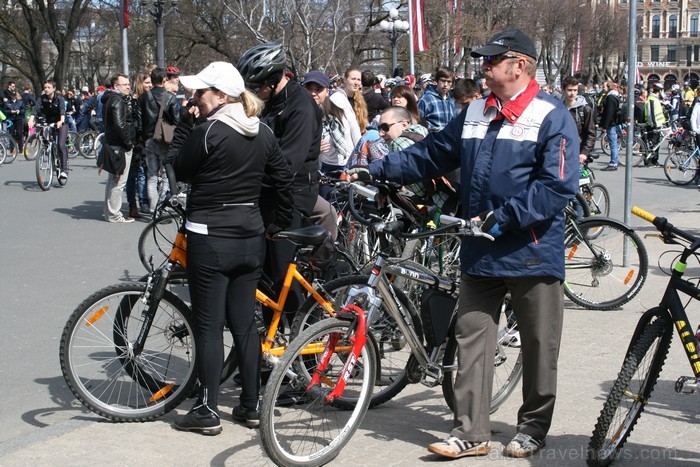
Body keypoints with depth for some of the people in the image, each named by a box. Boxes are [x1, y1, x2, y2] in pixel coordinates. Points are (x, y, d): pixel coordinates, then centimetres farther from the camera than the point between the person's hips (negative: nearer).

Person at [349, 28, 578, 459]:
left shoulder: (552, 117, -10)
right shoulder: (475, 113, 11)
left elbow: (558, 187, -18)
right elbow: (430, 155, 15)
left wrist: (502, 218, -22)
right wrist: (375, 171, 8)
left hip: (534, 256, -6)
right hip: (481, 253, 6)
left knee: (539, 347, 7)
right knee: (472, 340, 5)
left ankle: (534, 428, 24)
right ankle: (471, 432, 12)